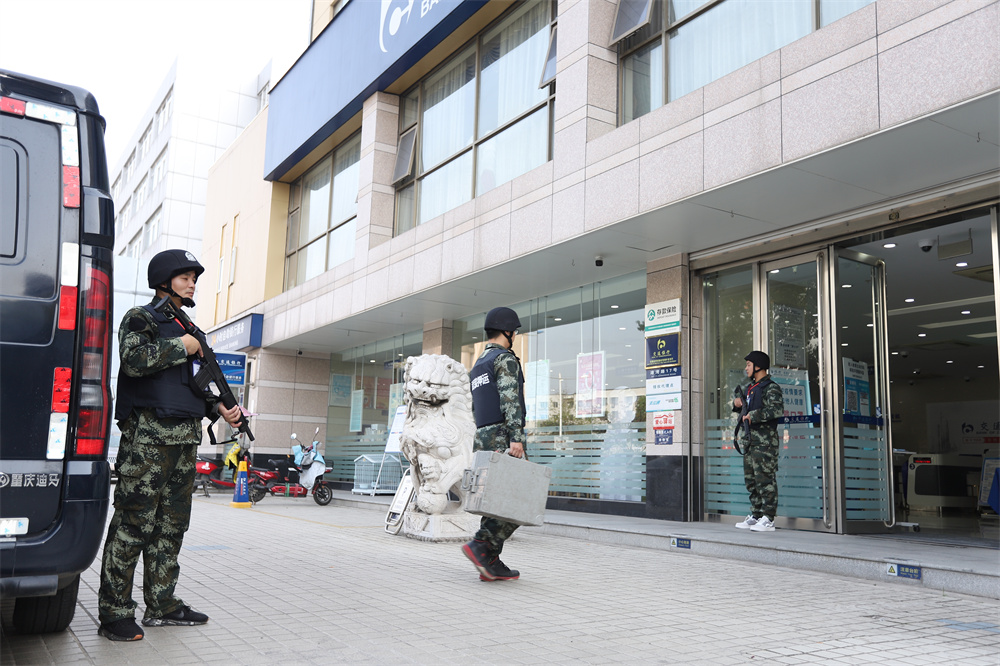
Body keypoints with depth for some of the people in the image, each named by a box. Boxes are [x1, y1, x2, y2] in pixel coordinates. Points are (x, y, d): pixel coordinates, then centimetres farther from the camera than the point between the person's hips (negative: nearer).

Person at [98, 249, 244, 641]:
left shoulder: (187, 328, 22)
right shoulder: (140, 318, 1)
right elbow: (134, 360, -18)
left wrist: (219, 408, 10)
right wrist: (181, 347, -10)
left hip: (185, 439, 8)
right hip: (147, 435, -8)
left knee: (172, 524, 10)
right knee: (133, 523, -6)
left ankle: (162, 606, 18)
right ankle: (114, 613, 0)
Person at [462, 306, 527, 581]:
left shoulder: (477, 367, 23)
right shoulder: (505, 358, -5)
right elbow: (509, 399, -19)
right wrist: (516, 437, -26)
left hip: (483, 441, 9)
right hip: (504, 438, -9)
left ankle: (490, 564, 3)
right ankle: (480, 546, -16)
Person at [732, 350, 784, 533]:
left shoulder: (771, 388, -8)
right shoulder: (751, 388, 19)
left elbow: (778, 410, -23)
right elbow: (742, 407, 34)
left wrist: (754, 415, -21)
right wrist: (737, 403, 11)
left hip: (765, 440, -9)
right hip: (751, 440, 9)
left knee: (765, 479, -9)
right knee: (751, 480, 11)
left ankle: (768, 519, -7)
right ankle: (756, 516, 18)